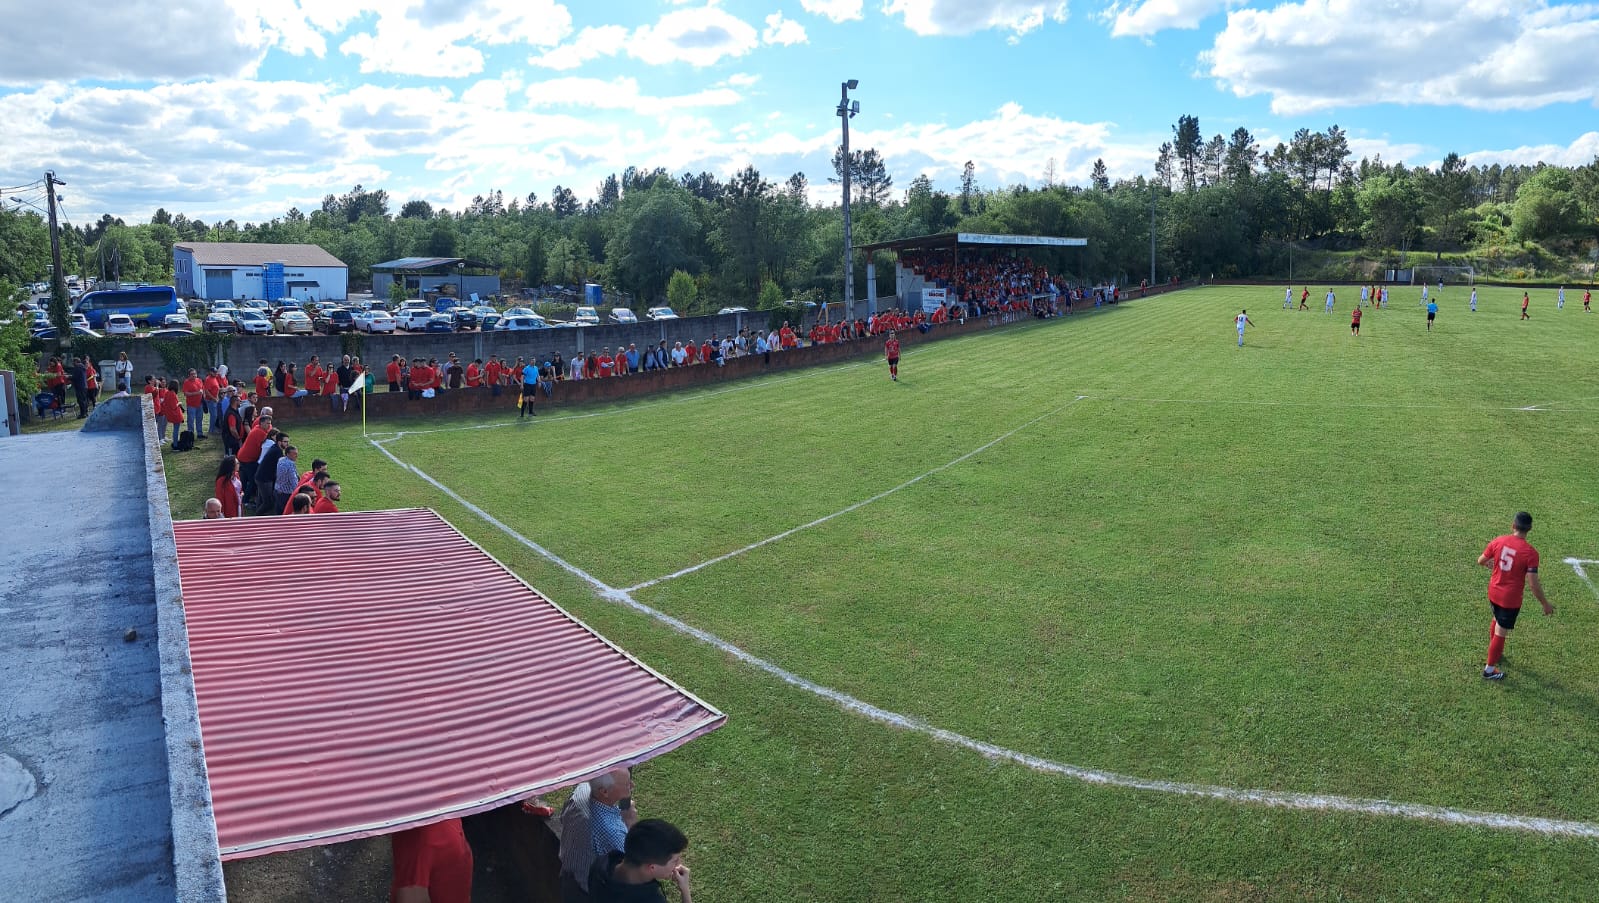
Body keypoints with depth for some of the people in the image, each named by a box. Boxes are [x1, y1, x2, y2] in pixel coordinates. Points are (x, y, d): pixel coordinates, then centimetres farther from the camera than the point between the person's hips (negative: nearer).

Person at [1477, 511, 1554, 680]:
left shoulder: (1498, 541, -9)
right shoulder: (1530, 552, -21)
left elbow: (1480, 561, 5)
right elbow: (1533, 584, -19)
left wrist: (1490, 564, 29)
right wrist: (1545, 604, -6)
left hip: (1493, 592, 5)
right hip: (1511, 599, -5)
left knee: (1497, 621, 29)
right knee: (1501, 632, 7)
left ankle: (1496, 653, 50)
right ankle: (1489, 669, 18)